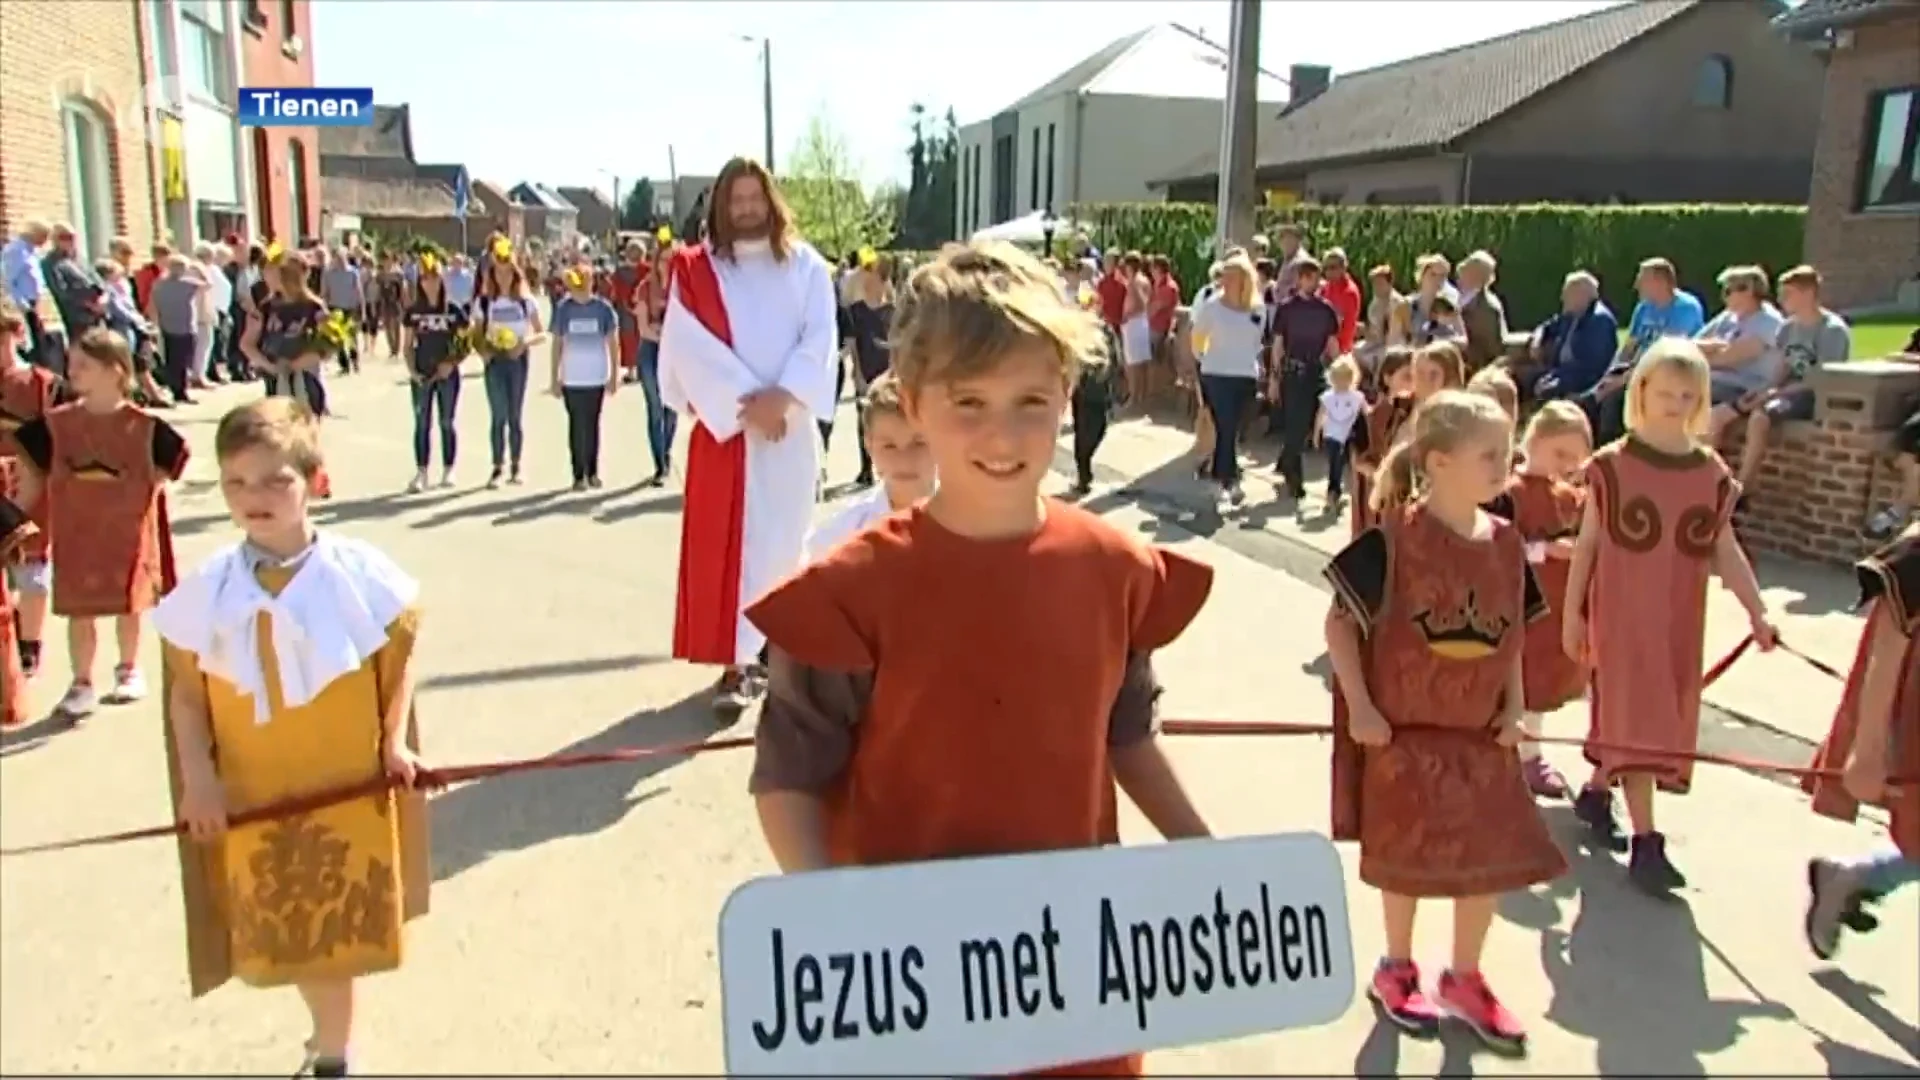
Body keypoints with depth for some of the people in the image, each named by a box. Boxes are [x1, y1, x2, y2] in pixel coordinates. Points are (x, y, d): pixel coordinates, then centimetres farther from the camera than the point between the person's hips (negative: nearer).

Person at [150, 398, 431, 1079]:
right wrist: (198, 777, -5)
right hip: (256, 797, 2)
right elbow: (185, 693, 2)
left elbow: (400, 657, 2)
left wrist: (395, 741, -2)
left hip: (351, 788, -2)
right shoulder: (206, 592, -6)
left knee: (343, 926, 10)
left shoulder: (358, 571, -11)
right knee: (284, 933, 14)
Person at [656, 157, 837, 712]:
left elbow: (820, 339, -2)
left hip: (790, 424, 1)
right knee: (729, 539, -4)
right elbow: (691, 347, -7)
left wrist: (781, 396, -16)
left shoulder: (806, 266, 6)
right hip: (725, 424, -1)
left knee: (784, 535, 7)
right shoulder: (696, 270, 2)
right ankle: (736, 661, -1)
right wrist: (747, 403, -15)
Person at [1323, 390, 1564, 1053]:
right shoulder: (1394, 539, -19)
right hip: (1404, 730, -5)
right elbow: (1340, 622, -15)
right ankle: (1396, 969, 35)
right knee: (1406, 855, 12)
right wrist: (1359, 708, -17)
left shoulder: (1507, 545, -1)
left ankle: (1464, 977, 35)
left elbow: (1514, 636, 10)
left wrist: (1513, 708, 1)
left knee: (1494, 856, 12)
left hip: (1482, 734, 5)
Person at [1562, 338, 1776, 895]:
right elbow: (1587, 544, -2)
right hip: (1620, 615, -4)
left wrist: (1757, 611, -1)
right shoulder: (1613, 465, -6)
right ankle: (1646, 842, -1)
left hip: (1680, 619, 4)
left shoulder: (1712, 473, 4)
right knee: (1635, 717, -5)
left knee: (1665, 717, 13)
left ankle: (1596, 791, 36)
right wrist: (1572, 613, -2)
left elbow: (1725, 551, 6)